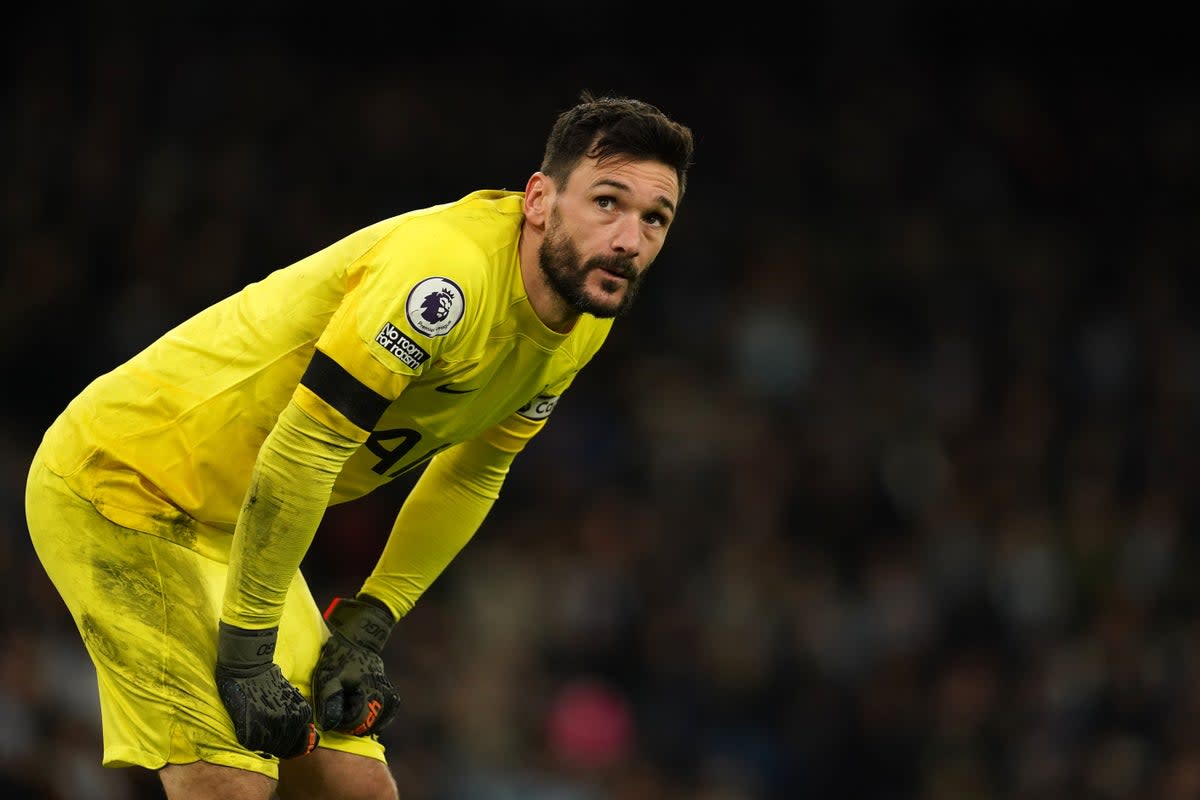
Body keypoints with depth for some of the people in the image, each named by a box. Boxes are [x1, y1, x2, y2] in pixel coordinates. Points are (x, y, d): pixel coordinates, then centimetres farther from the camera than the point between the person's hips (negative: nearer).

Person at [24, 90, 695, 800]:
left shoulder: (583, 325, -2)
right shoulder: (447, 272, -31)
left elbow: (471, 472, 12)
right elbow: (298, 454, -30)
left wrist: (368, 627, 5)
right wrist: (245, 651, -23)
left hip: (231, 520, 9)